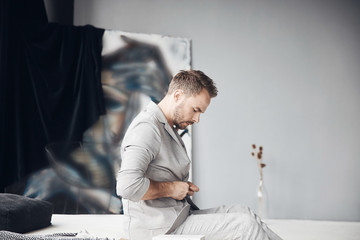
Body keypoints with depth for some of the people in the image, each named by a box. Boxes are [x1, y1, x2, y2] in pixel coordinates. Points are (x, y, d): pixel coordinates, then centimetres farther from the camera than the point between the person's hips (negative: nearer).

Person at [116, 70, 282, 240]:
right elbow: (127, 186, -30)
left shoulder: (168, 130, 17)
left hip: (179, 217, 10)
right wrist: (171, 189, -18)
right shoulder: (146, 128, -16)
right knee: (245, 225, -14)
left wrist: (185, 187, 8)